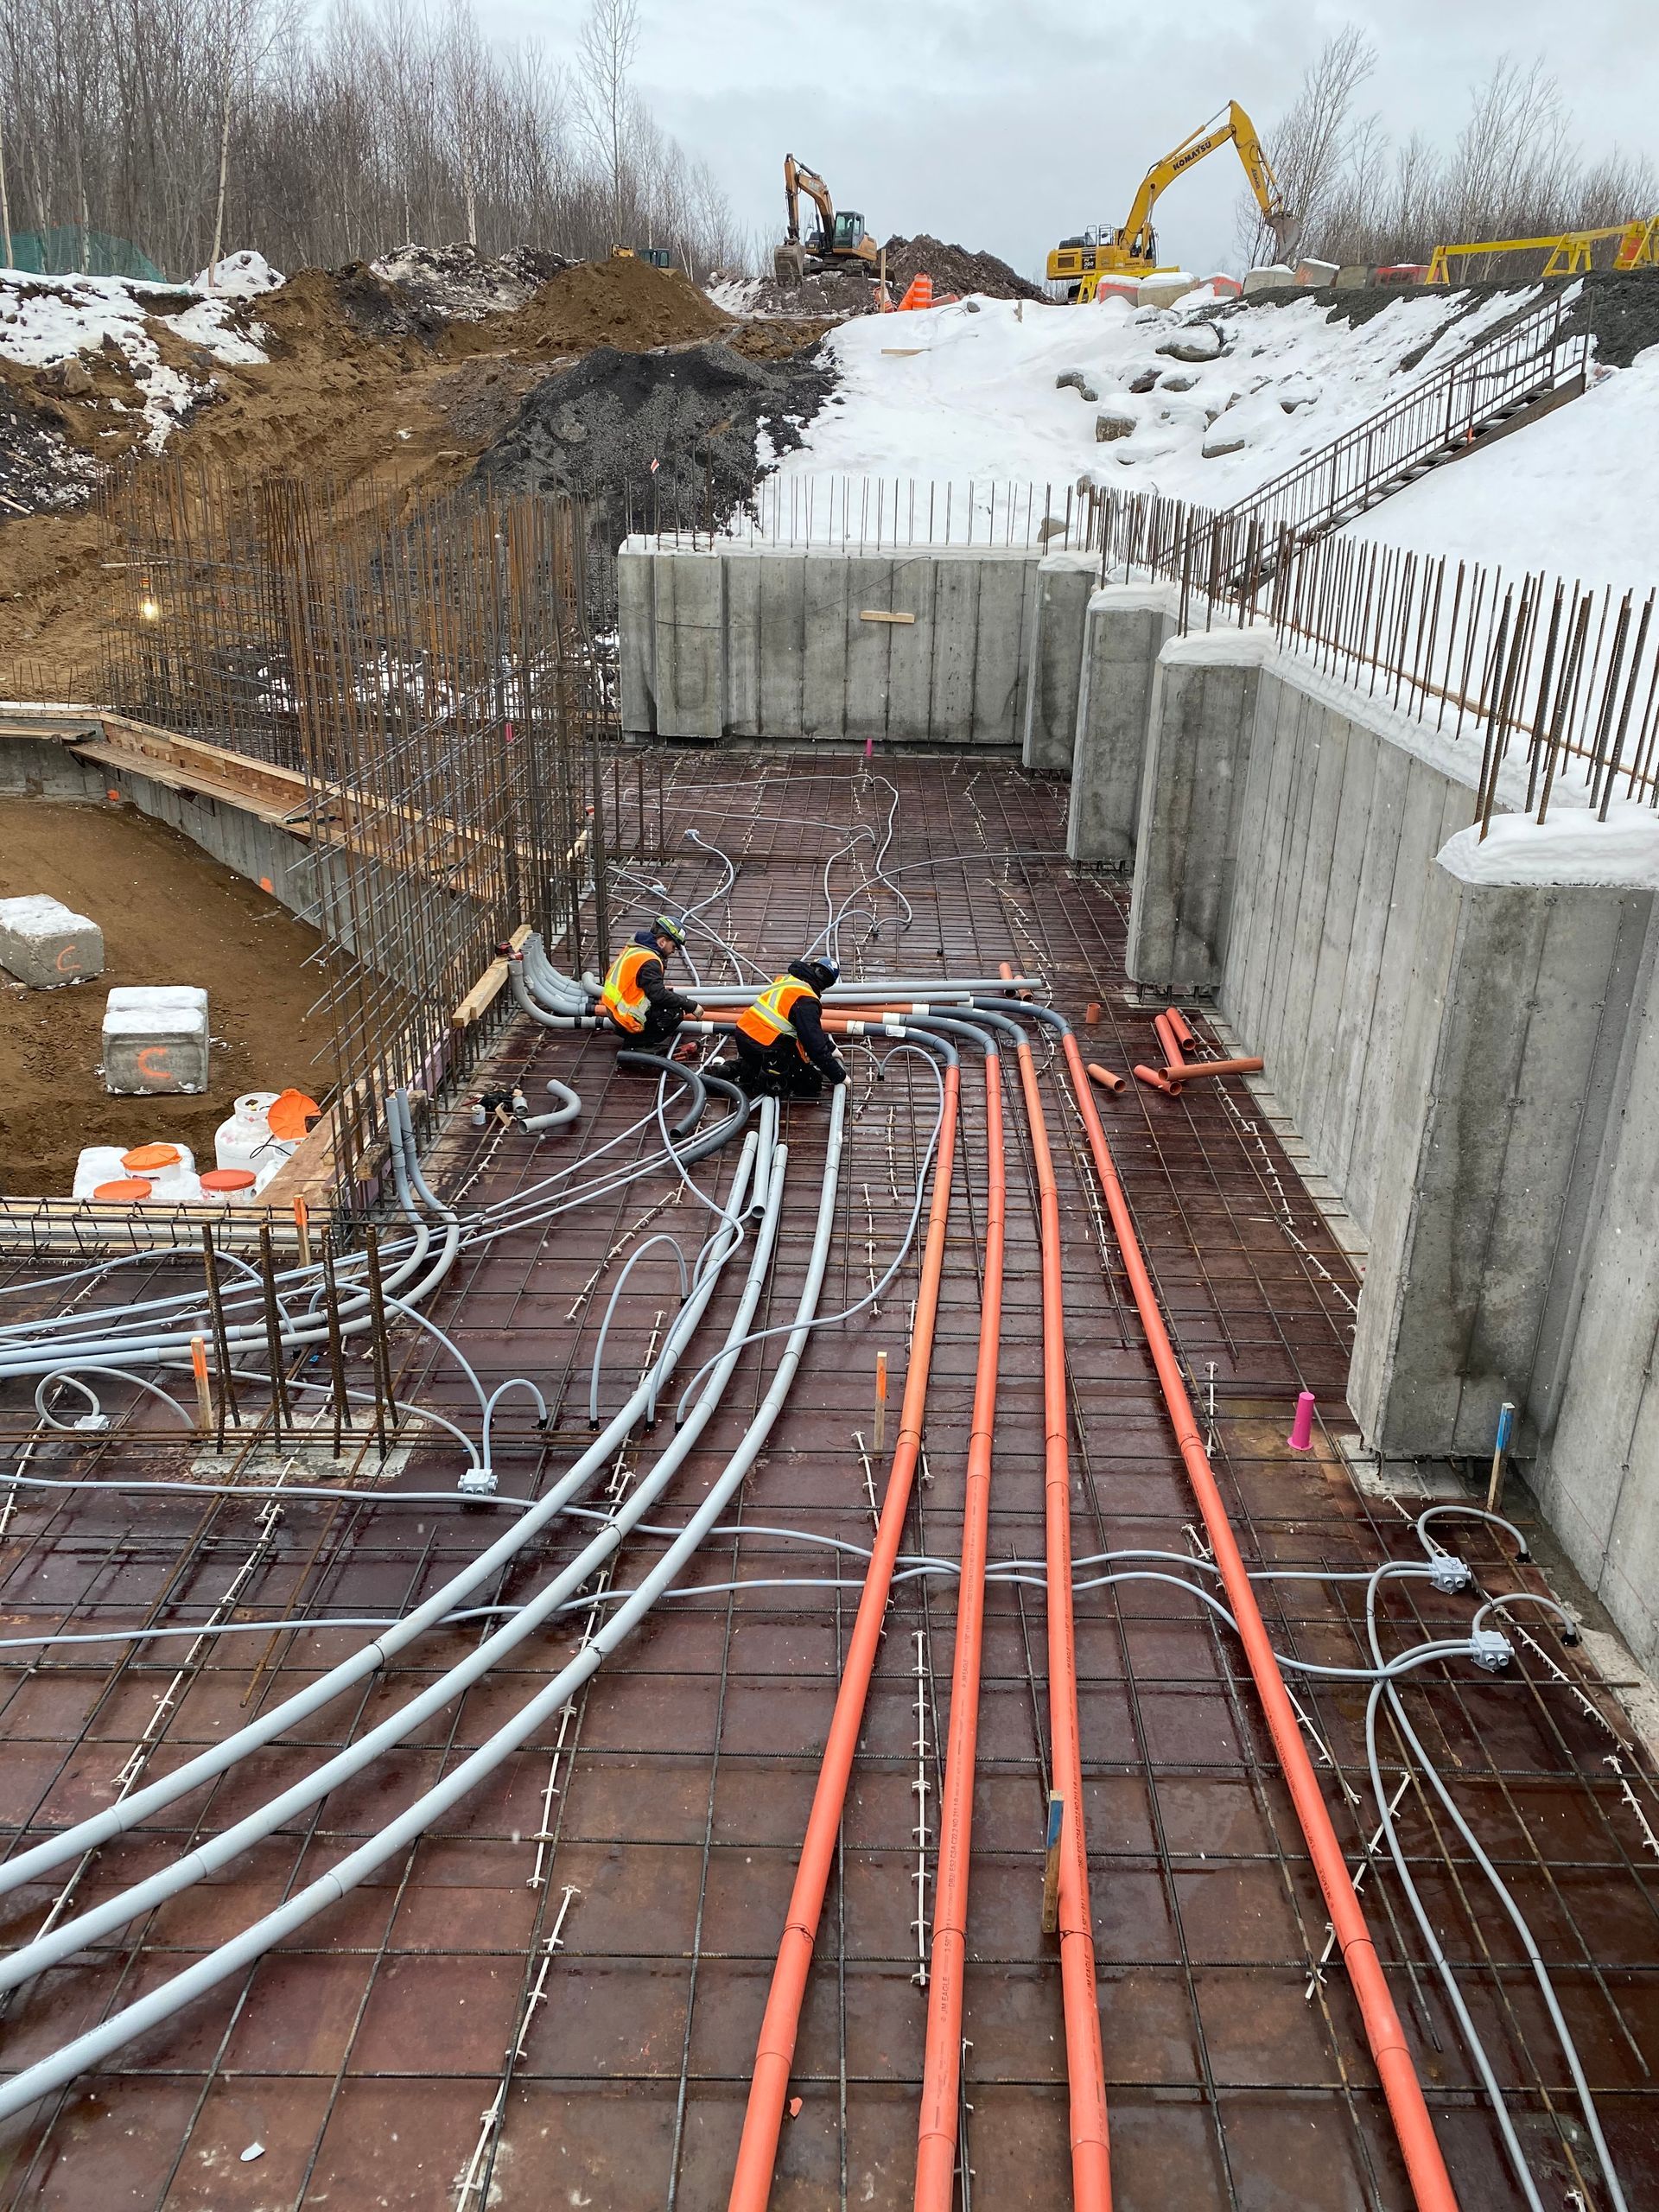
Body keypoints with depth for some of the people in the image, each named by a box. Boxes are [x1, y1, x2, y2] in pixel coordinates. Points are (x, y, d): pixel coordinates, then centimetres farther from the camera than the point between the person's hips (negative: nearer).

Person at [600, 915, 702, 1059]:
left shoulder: (633, 947, 7)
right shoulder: (648, 961, -21)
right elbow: (659, 995, -26)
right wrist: (692, 1006, -20)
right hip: (628, 1021, -10)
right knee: (676, 1012, -13)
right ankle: (639, 1043, -6)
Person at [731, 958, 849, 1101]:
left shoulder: (786, 980, 12)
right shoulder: (805, 1001, -15)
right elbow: (815, 1044, -16)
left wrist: (831, 1049, 27)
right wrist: (839, 1076, -7)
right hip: (764, 1049, -8)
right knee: (812, 1083, 0)